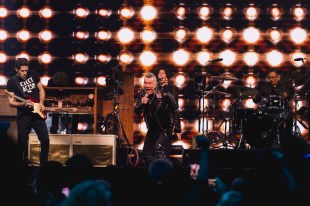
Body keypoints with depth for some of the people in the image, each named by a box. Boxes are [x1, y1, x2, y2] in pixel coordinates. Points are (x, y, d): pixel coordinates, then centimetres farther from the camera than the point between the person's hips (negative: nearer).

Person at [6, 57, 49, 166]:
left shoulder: (33, 75, 3)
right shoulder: (12, 82, -5)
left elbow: (41, 90, 13)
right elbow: (11, 102, -7)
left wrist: (41, 103, -3)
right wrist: (23, 104, -25)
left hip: (37, 113, 3)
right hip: (23, 116, -3)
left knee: (45, 139, -2)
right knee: (22, 143, 0)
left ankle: (44, 164, 12)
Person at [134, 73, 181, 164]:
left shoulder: (164, 95, -21)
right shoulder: (141, 94, -6)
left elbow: (175, 111, -12)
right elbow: (137, 112, -4)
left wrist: (177, 130, -11)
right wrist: (141, 104, -26)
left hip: (165, 130, -6)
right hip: (151, 130, 6)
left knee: (159, 150, -23)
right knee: (146, 153, 8)